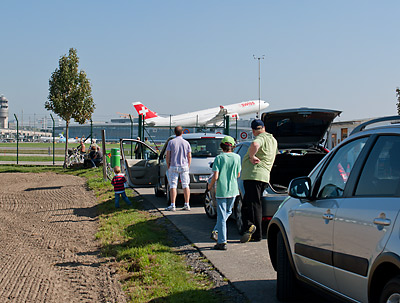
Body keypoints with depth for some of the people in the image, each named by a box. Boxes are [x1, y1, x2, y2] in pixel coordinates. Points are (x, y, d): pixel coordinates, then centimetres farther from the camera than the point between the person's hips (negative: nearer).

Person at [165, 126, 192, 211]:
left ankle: (172, 205, -3)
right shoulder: (186, 143, 2)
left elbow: (167, 156, -4)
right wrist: (188, 167, 13)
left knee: (173, 186, 1)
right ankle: (187, 205, 4)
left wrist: (168, 167, 6)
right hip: (184, 166, 2)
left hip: (174, 166, -2)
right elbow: (189, 157, 3)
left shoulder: (171, 142, -4)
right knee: (185, 185, 5)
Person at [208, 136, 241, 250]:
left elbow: (215, 176, -12)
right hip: (233, 190, 3)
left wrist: (210, 185, 6)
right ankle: (216, 232, 15)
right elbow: (238, 175, 8)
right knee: (228, 212, 23)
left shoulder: (219, 158, -8)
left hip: (221, 190, -3)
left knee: (221, 216, 0)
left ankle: (222, 242, -1)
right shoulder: (237, 157, 1)